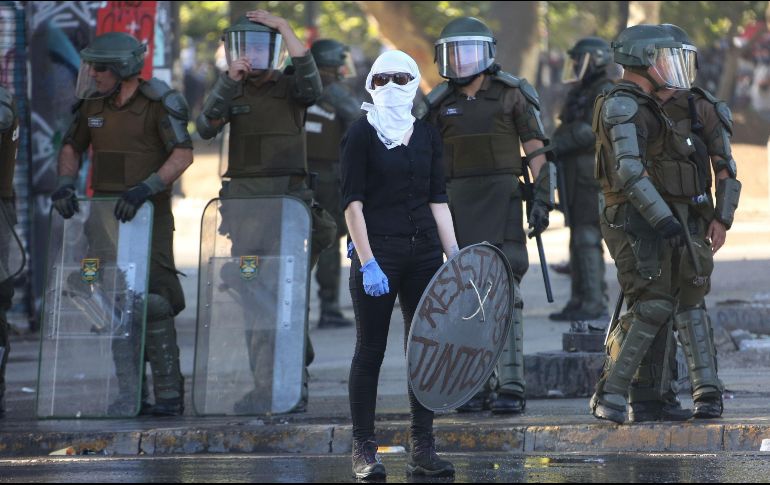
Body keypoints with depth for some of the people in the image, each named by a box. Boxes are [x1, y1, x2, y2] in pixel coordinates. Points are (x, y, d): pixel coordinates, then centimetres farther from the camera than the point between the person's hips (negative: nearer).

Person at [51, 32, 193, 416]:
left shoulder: (159, 103, -11)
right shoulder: (93, 103, 8)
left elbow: (183, 154, -18)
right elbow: (72, 147, 16)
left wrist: (145, 188, -28)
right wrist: (65, 183, -4)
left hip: (148, 213, -6)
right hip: (105, 213, 6)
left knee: (151, 304, -12)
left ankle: (168, 395, -8)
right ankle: (124, 394, 9)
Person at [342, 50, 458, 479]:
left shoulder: (427, 134, 9)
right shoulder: (363, 133, -4)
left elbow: (438, 199, 11)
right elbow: (353, 202, -9)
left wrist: (454, 254, 3)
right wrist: (367, 263, -16)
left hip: (423, 251, 5)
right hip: (378, 249, -5)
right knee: (371, 350, -1)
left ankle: (423, 448, 10)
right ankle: (364, 449, 4)